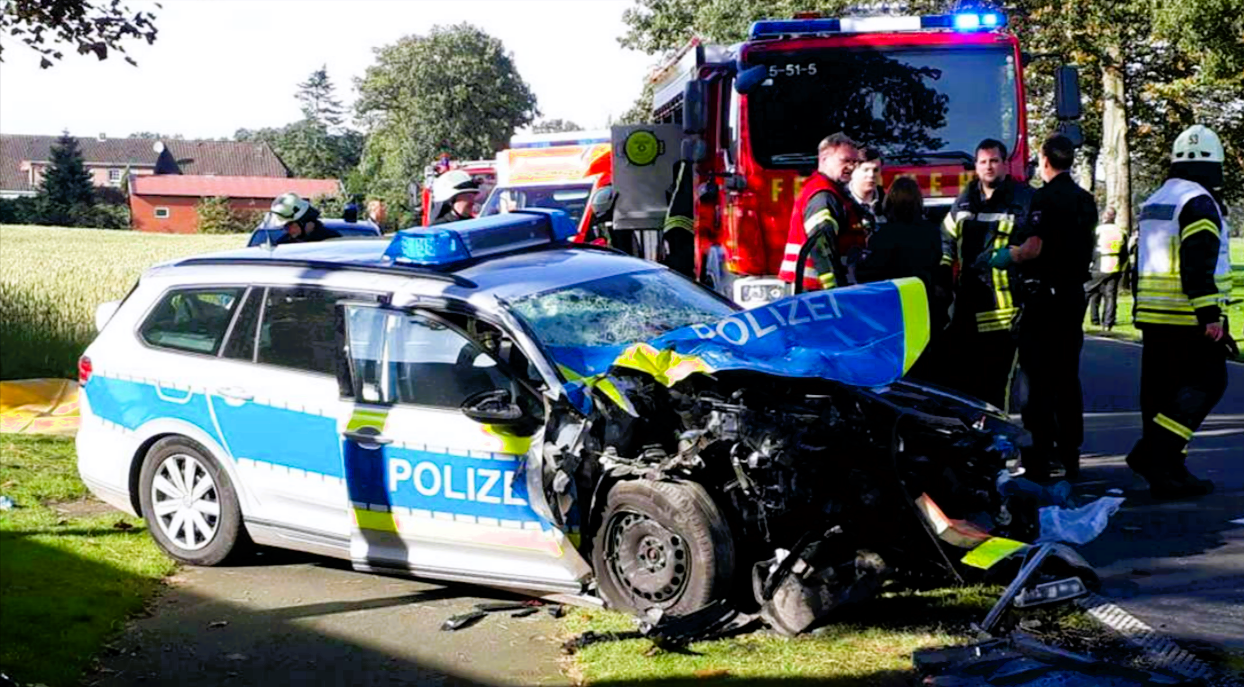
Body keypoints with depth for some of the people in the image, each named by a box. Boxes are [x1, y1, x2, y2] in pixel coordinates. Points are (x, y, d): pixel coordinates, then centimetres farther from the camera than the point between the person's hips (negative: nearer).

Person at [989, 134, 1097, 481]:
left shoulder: (1044, 198, -14)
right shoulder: (1086, 200, 12)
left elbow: (1033, 247, -21)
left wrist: (1005, 257, -4)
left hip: (1043, 294, -8)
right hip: (1074, 294, 8)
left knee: (1039, 378, -5)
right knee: (1068, 377, 13)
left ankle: (1039, 459, -6)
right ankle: (1070, 455, 17)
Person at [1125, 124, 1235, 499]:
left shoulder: (1153, 204, 18)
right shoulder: (1199, 202, -10)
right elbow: (1199, 265, -20)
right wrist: (1211, 316, -21)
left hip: (1153, 316, 9)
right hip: (1188, 320, -9)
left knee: (1161, 391, 10)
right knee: (1207, 383, -4)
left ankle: (1166, 469, 12)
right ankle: (1153, 452, -15)